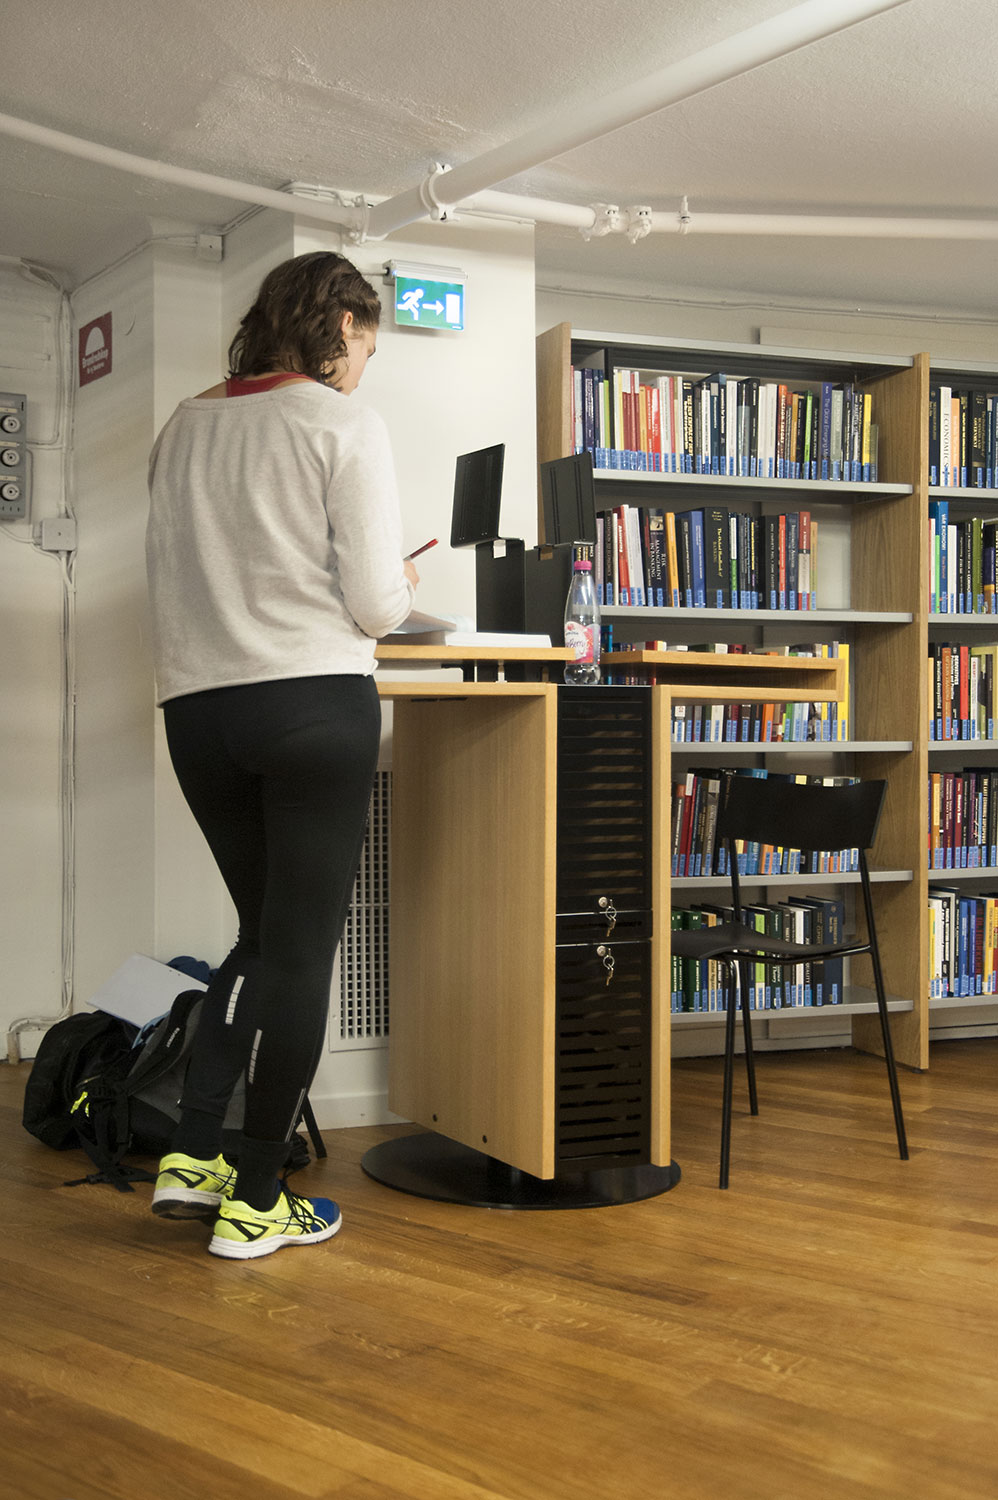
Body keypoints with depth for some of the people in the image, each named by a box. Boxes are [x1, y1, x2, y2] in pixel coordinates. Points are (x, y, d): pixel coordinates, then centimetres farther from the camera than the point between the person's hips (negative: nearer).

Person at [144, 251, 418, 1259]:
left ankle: (192, 1156, 11)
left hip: (196, 710, 6)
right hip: (315, 702, -6)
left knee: (265, 935, 19)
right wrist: (399, 588, 13)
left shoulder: (183, 429, 12)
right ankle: (253, 1203, 8)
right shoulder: (342, 423, -4)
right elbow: (375, 605, -9)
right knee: (301, 948, 3)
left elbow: (171, 585, 15)